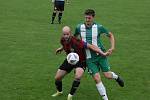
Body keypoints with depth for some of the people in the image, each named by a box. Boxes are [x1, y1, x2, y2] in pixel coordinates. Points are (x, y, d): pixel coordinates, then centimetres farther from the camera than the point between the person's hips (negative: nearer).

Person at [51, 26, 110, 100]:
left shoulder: (77, 42, -35)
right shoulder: (62, 40, -14)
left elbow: (91, 46, -32)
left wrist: (102, 53, -34)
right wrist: (61, 48, 15)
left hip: (80, 61, -6)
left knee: (78, 77, -34)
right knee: (57, 77, 5)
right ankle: (59, 91, 39)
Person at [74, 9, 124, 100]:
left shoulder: (99, 27, -8)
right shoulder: (79, 27, -3)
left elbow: (110, 35, 6)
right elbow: (75, 38, 17)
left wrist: (112, 47, -4)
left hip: (100, 55, -1)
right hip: (89, 58, 1)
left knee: (108, 75, -2)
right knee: (97, 78, -9)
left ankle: (116, 76, 36)